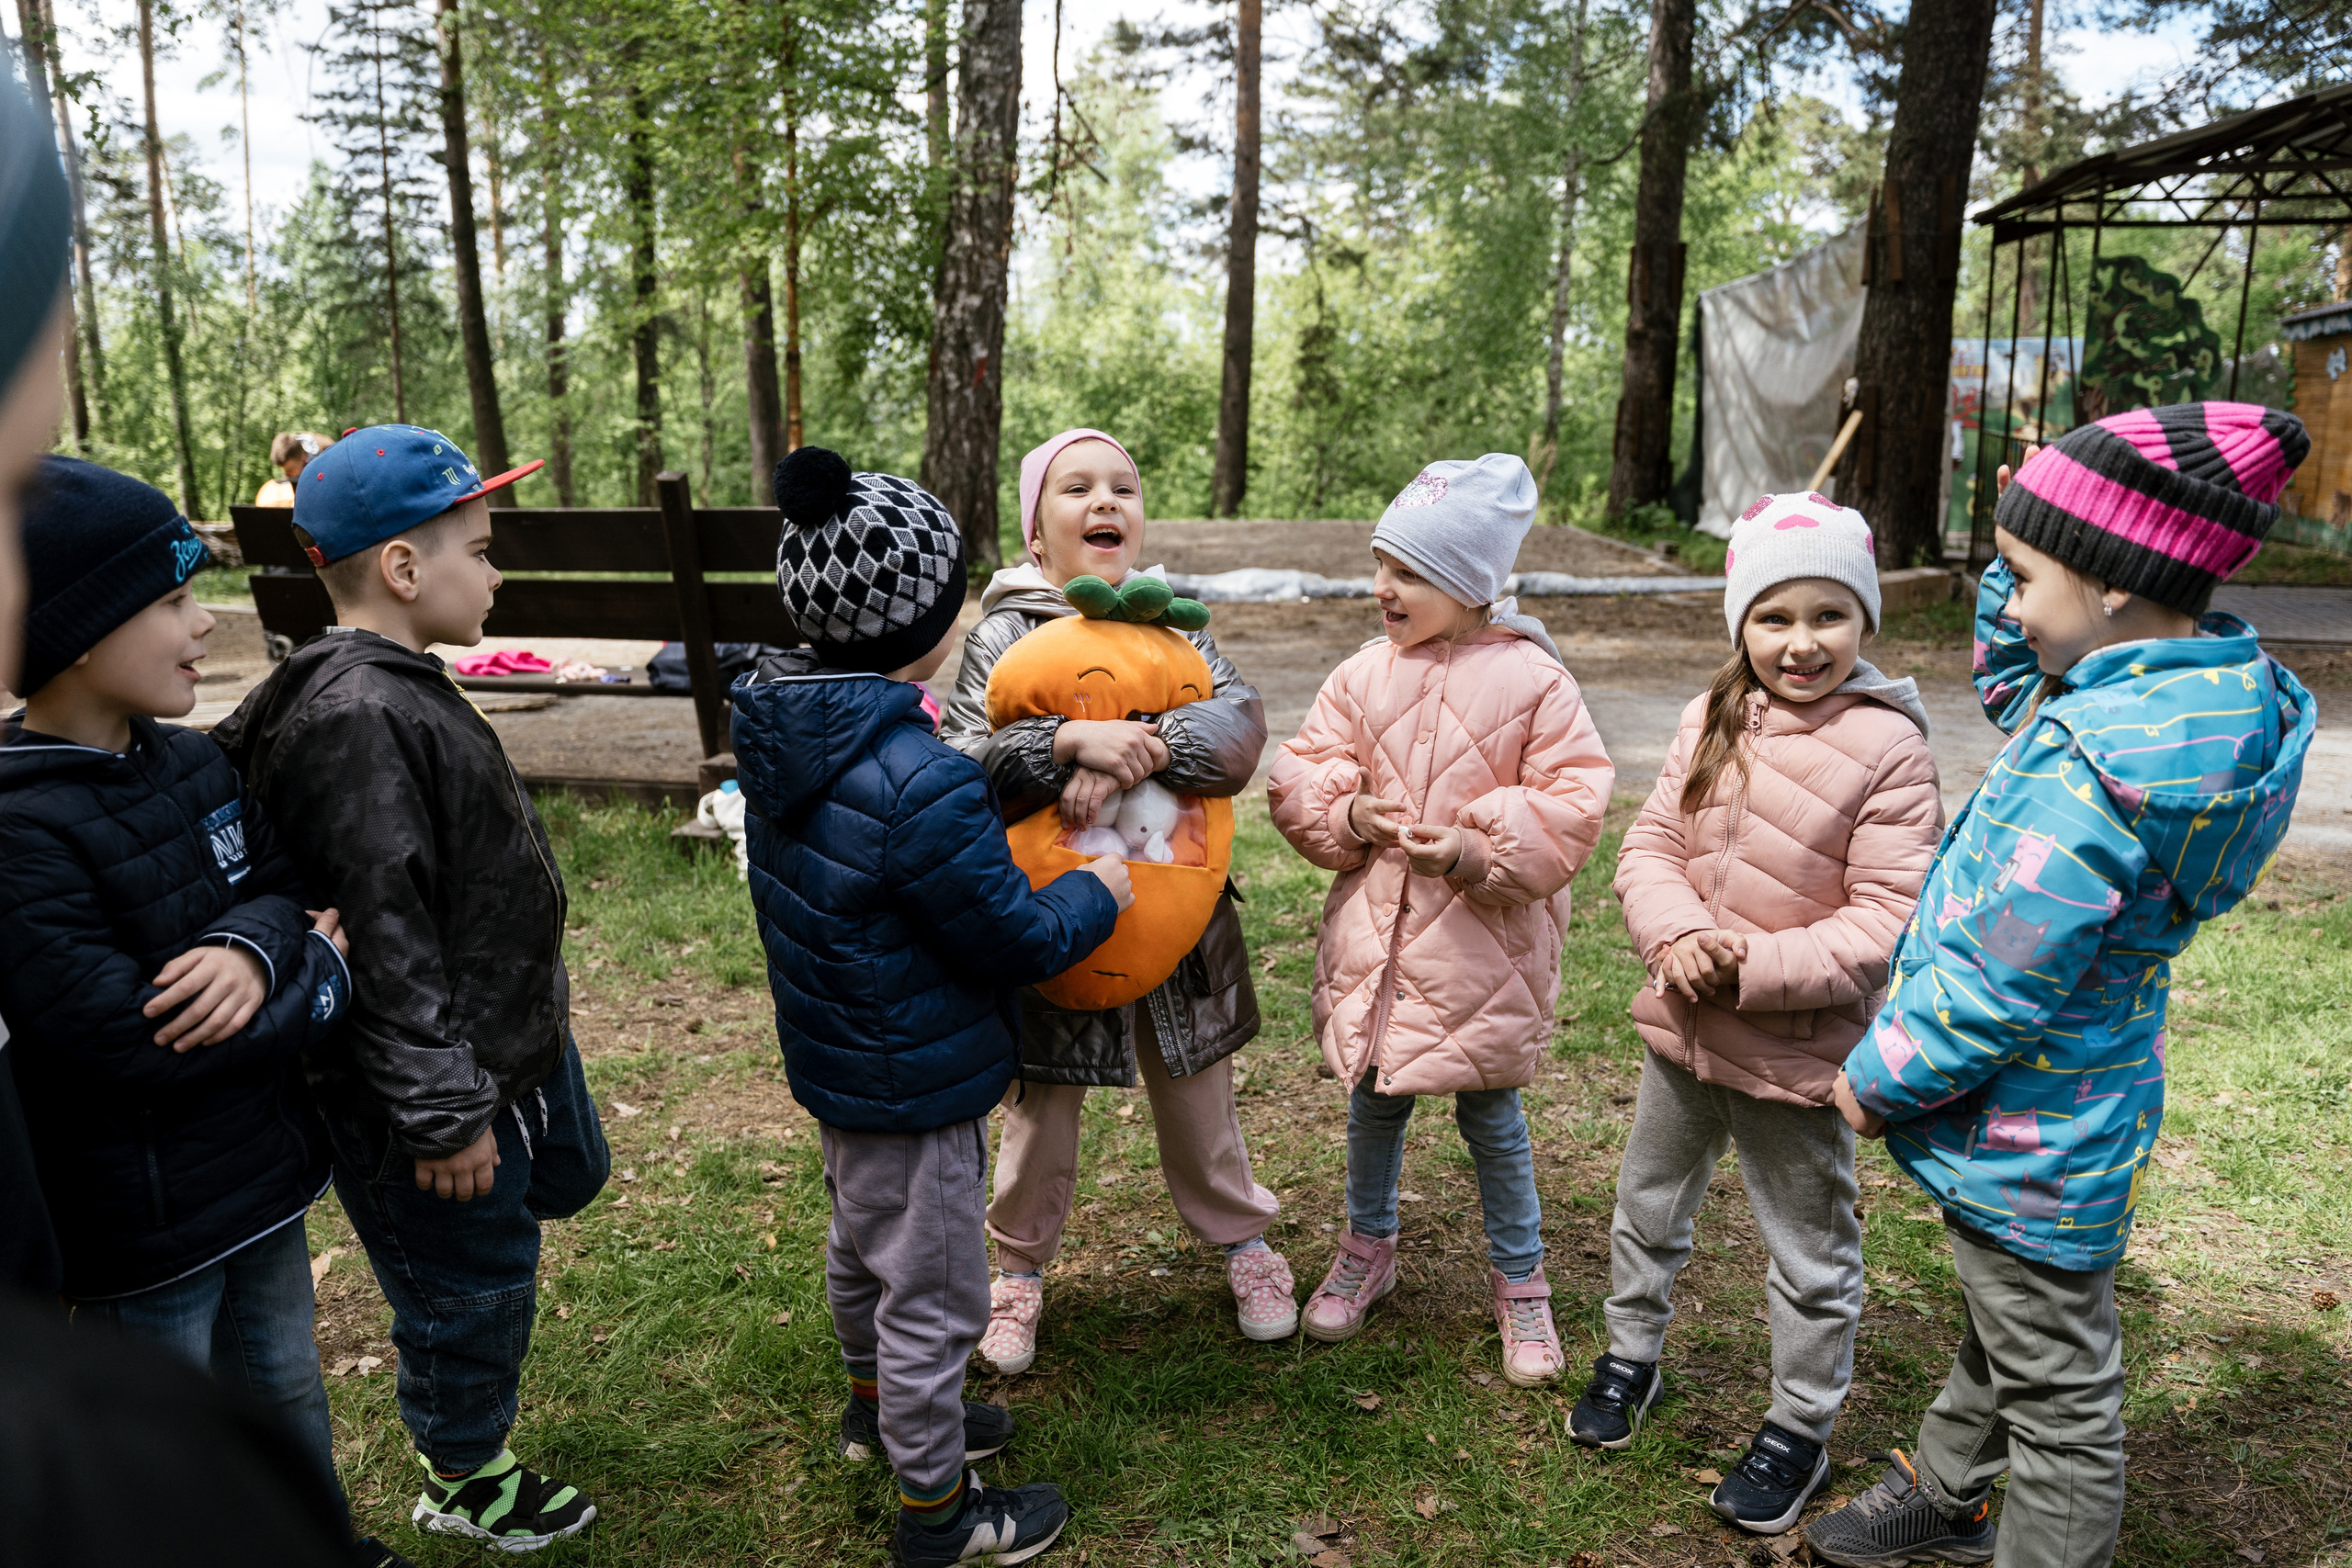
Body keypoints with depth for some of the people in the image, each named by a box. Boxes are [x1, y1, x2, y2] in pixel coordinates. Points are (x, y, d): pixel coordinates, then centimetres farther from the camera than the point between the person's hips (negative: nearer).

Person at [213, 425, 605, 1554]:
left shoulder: (395, 690, 5)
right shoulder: (357, 722, -28)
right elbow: (383, 940, -29)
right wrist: (444, 1111, -24)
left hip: (510, 1040, 10)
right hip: (444, 1082, -10)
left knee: (565, 1180, 29)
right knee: (473, 1291, 10)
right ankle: (464, 1483, 35)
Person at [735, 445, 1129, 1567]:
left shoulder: (785, 729, -5)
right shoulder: (921, 785, -34)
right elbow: (1018, 939, -23)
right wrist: (1097, 891, -5)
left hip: (836, 1055, 9)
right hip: (914, 1085, -9)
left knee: (863, 1242, 29)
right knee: (932, 1296, 10)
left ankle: (876, 1407, 53)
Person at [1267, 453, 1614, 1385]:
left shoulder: (1532, 682, -11)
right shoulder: (1362, 677, -1)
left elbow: (1572, 804, -12)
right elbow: (1299, 782, 4)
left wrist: (1475, 847, -23)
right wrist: (1349, 813, -16)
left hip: (1482, 941, -3)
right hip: (1372, 930, 4)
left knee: (1489, 1110, 10)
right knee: (1374, 1097, 18)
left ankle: (1519, 1281, 31)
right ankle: (1367, 1249, 41)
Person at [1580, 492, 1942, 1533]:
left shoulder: (1889, 748, -17)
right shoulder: (1714, 718, -2)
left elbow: (1888, 919, -18)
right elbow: (1650, 844, -1)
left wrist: (1756, 971, -25)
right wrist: (1677, 936, -20)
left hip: (1798, 1053, -5)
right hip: (1682, 1025, 5)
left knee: (1809, 1255, 15)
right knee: (1647, 1207, 24)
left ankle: (1800, 1428, 37)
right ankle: (1630, 1355, 48)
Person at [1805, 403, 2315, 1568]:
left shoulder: (2099, 769, -34)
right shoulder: (2217, 677, -4)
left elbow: (1992, 989, -28)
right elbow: (2012, 673, 15)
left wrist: (1878, 1081, -12)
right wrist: (2037, 554, -2)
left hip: (2025, 1140, -10)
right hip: (2060, 1109, 10)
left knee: (2057, 1396, 11)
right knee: (2002, 1325, 29)